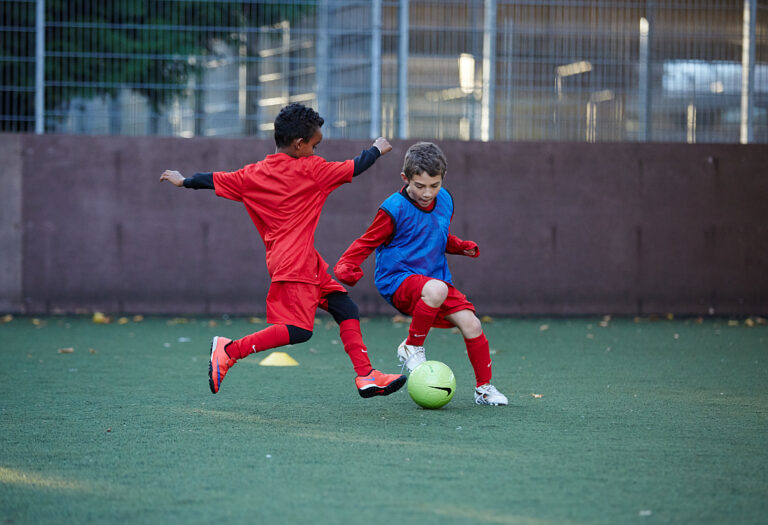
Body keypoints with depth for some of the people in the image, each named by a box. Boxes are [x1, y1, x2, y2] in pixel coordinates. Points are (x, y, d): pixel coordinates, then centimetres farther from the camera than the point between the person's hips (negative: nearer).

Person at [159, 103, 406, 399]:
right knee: (298, 330, -14)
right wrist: (377, 150, 21)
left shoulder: (253, 174, 9)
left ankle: (365, 377, 5)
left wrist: (183, 182, 35)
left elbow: (214, 180, 18)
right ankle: (229, 350, -10)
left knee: (346, 310, 9)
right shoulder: (311, 169, -6)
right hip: (296, 263, -9)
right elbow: (353, 168, 2)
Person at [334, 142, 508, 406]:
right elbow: (367, 242, -6)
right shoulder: (395, 209, -14)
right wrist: (346, 265, -21)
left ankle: (484, 388, 10)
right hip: (397, 280, -6)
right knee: (436, 290, -39)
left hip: (436, 277, 6)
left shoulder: (444, 200, 6)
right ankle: (412, 348, -14)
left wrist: (461, 246, 5)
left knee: (471, 324, -9)